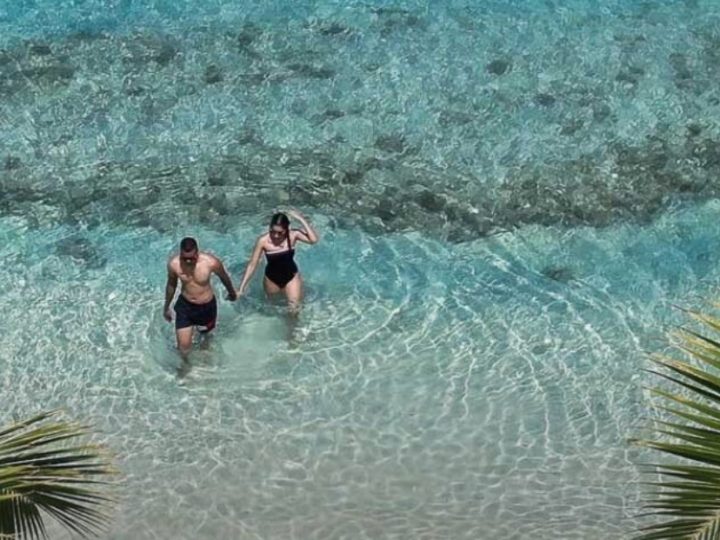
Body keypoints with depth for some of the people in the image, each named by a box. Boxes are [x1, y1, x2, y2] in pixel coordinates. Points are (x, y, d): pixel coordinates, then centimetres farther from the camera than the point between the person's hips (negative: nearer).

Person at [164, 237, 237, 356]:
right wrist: (166, 307, 10)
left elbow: (224, 277, -6)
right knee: (183, 346, -2)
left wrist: (232, 293, 13)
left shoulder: (211, 262, -29)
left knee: (205, 331, 28)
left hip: (207, 305, 0)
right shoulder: (173, 264, -24)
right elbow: (171, 284, -2)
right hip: (185, 305, 0)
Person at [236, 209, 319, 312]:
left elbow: (314, 240, -36)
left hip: (291, 276, 0)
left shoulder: (293, 235, -21)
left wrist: (301, 219, -36)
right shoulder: (263, 240, -24)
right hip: (272, 278, 0)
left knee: (294, 308, -9)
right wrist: (241, 288, -21)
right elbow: (252, 264, -19)